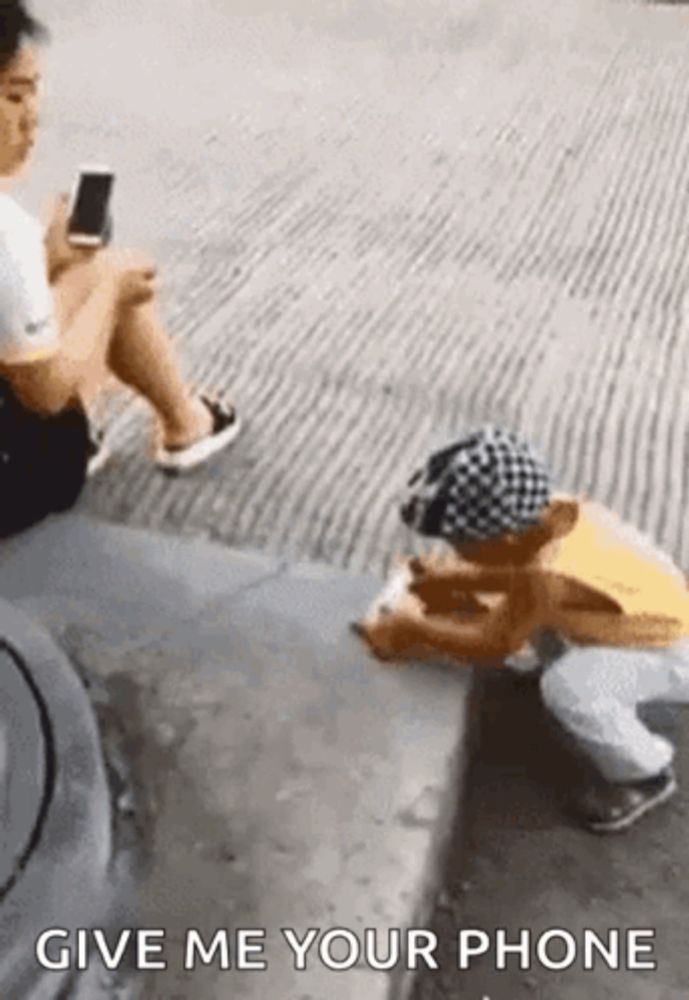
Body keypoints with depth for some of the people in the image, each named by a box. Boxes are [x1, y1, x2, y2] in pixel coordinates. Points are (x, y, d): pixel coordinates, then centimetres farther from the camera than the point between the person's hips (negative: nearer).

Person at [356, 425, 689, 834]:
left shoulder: (554, 574, -38)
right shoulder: (551, 511, -15)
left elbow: (495, 645, -25)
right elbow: (521, 573, 5)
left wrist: (414, 628, -16)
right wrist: (457, 580, -5)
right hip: (652, 615, 8)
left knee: (567, 687, -28)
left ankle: (645, 774, -2)